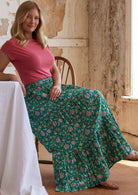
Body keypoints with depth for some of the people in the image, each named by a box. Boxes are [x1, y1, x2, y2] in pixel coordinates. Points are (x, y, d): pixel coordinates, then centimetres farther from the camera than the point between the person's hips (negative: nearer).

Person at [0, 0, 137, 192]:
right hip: (36, 97, -7)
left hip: (53, 90, 7)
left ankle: (97, 175, -10)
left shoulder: (41, 43, 19)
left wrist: (57, 85, -2)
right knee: (92, 99, -21)